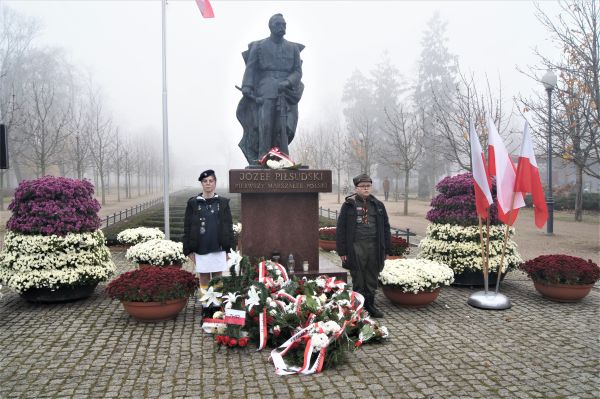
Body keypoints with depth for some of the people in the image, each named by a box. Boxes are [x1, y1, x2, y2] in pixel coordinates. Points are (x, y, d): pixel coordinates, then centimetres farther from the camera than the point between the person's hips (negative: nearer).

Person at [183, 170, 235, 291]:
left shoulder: (223, 203, 4)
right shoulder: (193, 203, 2)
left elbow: (229, 227, 4)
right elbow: (187, 228, 2)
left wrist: (228, 249, 1)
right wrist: (189, 250, -3)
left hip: (219, 249, 0)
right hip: (200, 250, 0)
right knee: (204, 280, 9)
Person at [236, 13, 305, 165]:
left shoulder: (293, 48, 16)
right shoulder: (259, 46, 11)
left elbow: (298, 71, 10)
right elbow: (251, 69, 5)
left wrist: (287, 82, -9)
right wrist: (247, 87, -10)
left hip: (286, 93, 2)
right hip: (265, 91, -1)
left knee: (283, 127, -5)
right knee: (264, 123, -11)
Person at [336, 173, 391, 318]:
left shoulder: (378, 205, 10)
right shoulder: (349, 205, -1)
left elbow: (385, 227, 14)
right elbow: (341, 229, -2)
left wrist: (386, 249, 10)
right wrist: (342, 251, -6)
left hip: (374, 247, 4)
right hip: (356, 248, -3)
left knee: (372, 279, 12)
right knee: (358, 280, 3)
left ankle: (370, 305, 27)